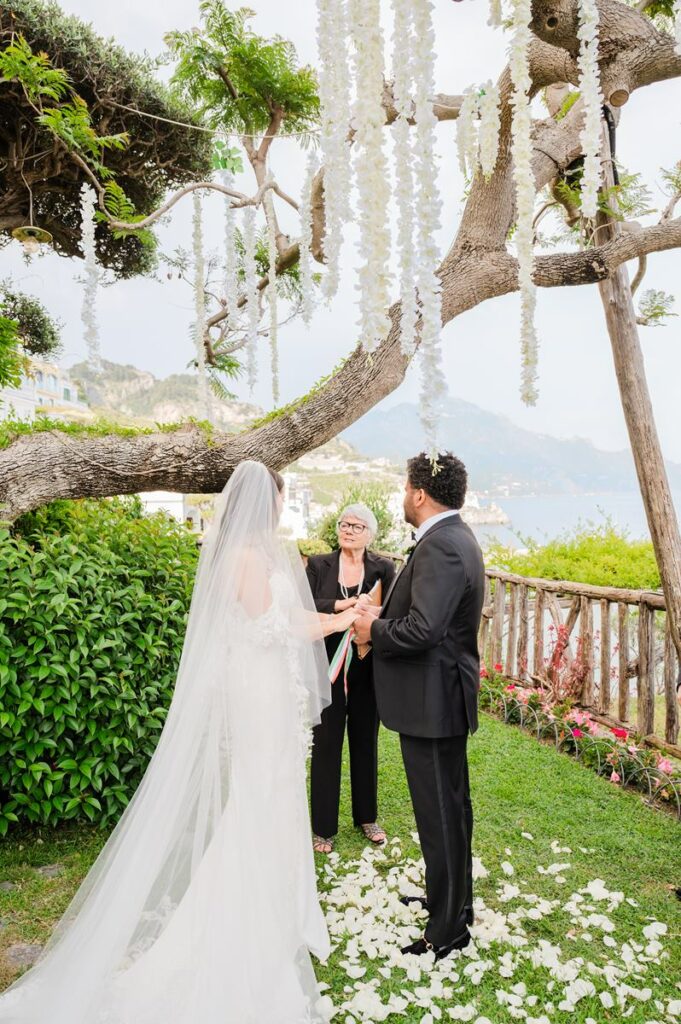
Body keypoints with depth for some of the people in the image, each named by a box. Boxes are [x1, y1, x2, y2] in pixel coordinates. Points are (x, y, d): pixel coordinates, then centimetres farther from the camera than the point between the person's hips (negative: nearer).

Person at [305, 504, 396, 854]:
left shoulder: (383, 568, 0)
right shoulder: (318, 564, -1)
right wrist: (337, 606, -24)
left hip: (367, 670, 1)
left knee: (365, 742, 16)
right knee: (326, 744, 7)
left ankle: (366, 816, 35)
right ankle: (323, 826, 22)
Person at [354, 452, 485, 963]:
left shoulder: (440, 546, -23)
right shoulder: (457, 538, 10)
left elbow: (422, 629, -31)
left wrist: (375, 629, -14)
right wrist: (384, 614, 5)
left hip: (431, 699, -11)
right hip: (446, 694, 11)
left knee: (440, 814, 4)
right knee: (452, 805, 23)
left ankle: (448, 930, 20)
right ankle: (453, 898, 42)